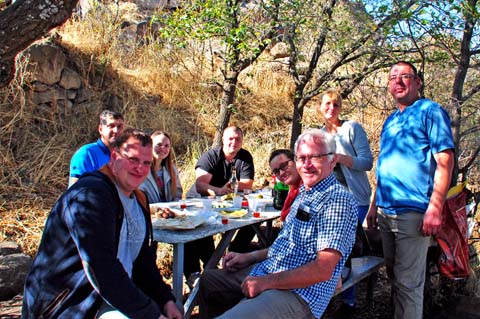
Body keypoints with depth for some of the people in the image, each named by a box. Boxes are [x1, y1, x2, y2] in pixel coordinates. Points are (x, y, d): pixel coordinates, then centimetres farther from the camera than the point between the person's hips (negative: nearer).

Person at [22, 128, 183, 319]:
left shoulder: (138, 200, 10)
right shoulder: (89, 195, -19)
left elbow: (144, 259, 13)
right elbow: (101, 270, -26)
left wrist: (166, 299, 0)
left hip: (117, 292, 9)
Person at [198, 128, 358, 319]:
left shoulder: (337, 199, -18)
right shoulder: (305, 193, 14)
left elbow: (323, 270, -25)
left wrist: (266, 282, -22)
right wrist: (250, 257, 13)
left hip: (298, 294, -10)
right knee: (209, 279, 23)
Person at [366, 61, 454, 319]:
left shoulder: (430, 111, -4)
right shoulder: (390, 121, 17)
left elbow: (445, 160, -12)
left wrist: (435, 208, -19)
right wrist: (374, 206, 18)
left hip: (413, 213, -7)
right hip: (386, 212, 8)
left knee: (407, 282, -2)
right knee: (394, 276, 17)